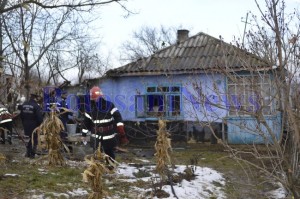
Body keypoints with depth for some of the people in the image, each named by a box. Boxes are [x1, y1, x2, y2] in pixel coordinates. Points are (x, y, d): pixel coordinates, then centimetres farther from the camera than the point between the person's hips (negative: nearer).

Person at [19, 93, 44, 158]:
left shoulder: (24, 104, 5)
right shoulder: (36, 106, -17)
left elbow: (21, 115, 13)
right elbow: (39, 117, -18)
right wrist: (40, 125, -3)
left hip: (26, 125, 6)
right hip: (34, 126, -6)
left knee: (31, 138, 22)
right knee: (34, 139, 7)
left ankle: (28, 152, 22)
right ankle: (32, 154, 7)